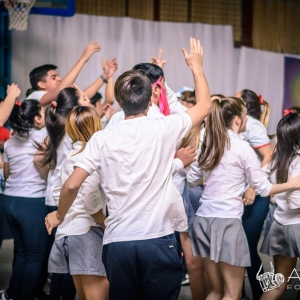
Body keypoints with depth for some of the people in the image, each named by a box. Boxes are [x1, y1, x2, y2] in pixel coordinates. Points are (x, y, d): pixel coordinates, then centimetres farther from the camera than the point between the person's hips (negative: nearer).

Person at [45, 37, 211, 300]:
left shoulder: (102, 139, 0)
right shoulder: (163, 129, -2)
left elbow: (72, 185, -2)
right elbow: (205, 106, 14)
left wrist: (59, 216, 18)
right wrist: (196, 65, 27)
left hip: (118, 242, 2)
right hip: (159, 241, -1)